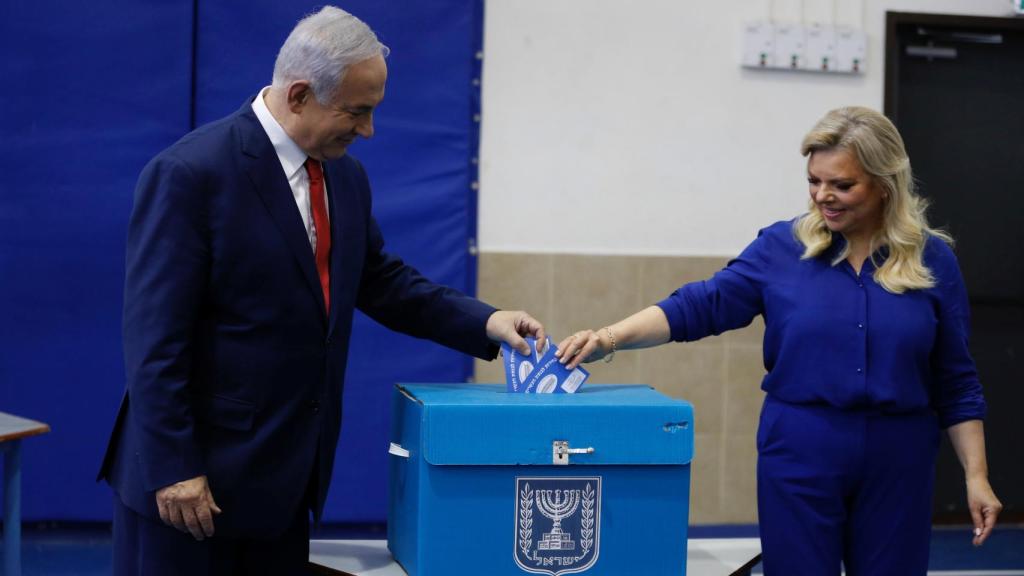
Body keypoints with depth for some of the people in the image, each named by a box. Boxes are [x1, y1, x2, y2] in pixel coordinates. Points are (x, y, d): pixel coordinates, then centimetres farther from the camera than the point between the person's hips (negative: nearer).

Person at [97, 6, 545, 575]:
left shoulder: (345, 175, 7)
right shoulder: (190, 173, -17)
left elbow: (379, 280, 18)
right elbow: (154, 337, -18)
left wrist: (483, 321, 4)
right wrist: (174, 470, -19)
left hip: (283, 475, 7)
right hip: (192, 476, -7)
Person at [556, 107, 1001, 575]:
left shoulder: (933, 260, 2)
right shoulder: (781, 247, 0)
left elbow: (956, 383, 5)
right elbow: (699, 307, -5)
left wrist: (976, 476, 1)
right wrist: (610, 338, -19)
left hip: (897, 464, 1)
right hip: (799, 456, -1)